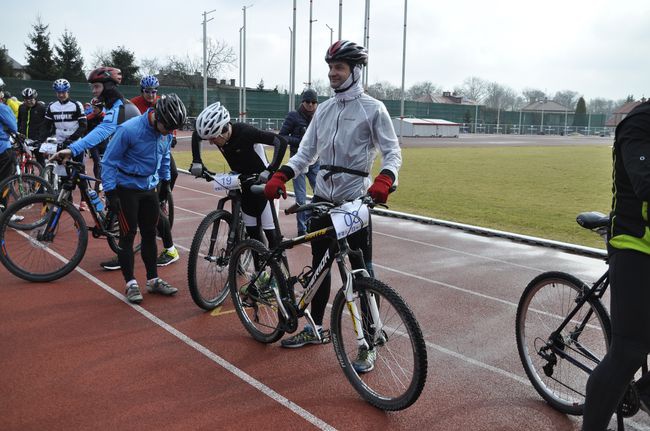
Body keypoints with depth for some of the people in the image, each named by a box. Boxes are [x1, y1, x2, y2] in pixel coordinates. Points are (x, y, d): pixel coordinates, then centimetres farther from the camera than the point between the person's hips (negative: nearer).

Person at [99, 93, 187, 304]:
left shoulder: (166, 132, -6)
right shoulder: (129, 129, -24)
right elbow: (109, 161, -17)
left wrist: (165, 181, 16)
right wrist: (111, 193, -19)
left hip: (149, 189, 6)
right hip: (127, 189, -6)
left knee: (150, 234, 11)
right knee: (128, 235, 0)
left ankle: (153, 280, 21)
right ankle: (131, 283, 10)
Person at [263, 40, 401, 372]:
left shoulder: (372, 109, -6)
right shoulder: (323, 109, 10)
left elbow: (392, 151, -8)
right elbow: (306, 151, 8)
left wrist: (384, 180, -29)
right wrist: (279, 176, -8)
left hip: (355, 201, -6)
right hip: (322, 198, 6)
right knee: (319, 264, 16)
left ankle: (369, 345, 10)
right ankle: (314, 328, 32)